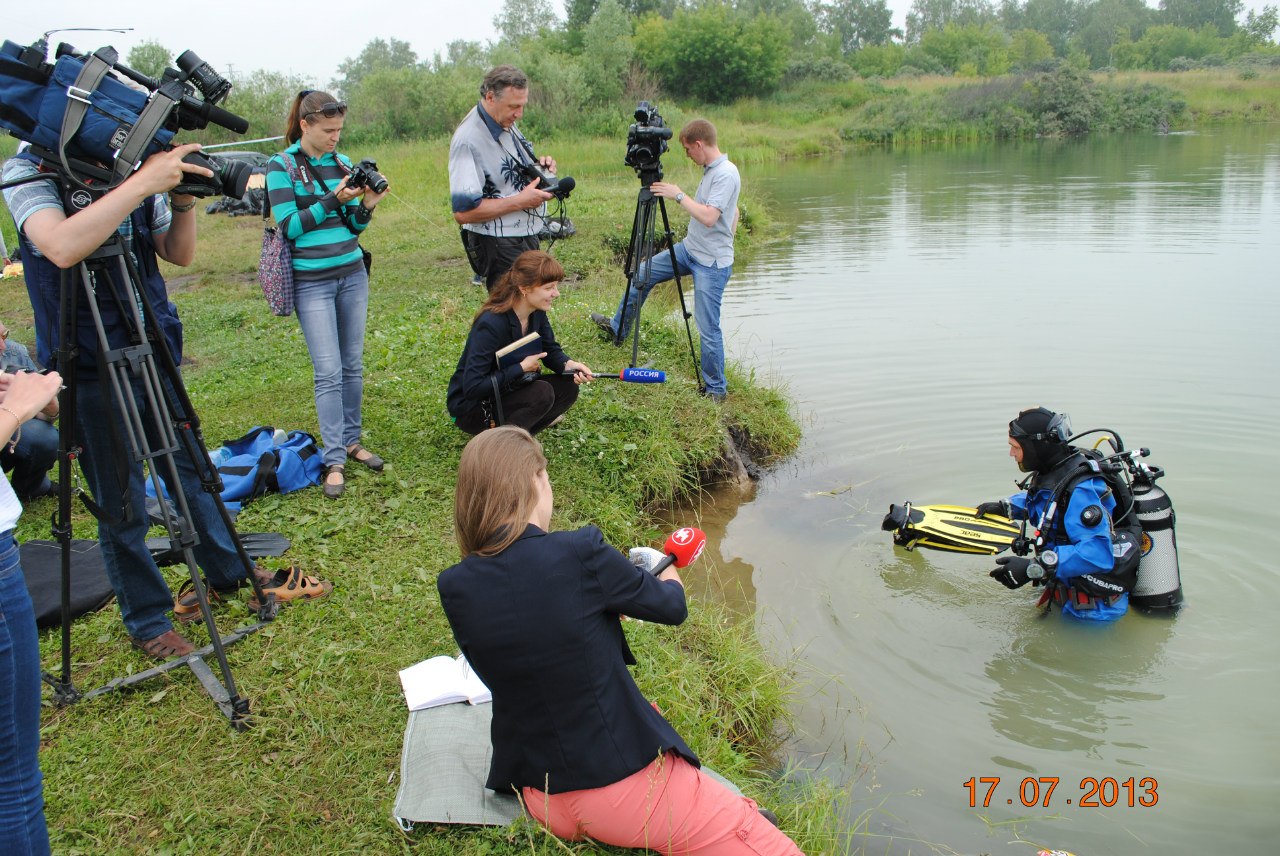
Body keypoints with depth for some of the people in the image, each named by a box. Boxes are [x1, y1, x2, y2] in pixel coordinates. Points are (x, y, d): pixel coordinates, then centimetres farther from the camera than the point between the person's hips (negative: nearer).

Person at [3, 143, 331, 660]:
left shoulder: (133, 168, 3)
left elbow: (179, 255, 7)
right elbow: (63, 248, -32)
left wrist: (183, 197, -11)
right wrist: (142, 183, -33)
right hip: (92, 367, -5)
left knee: (191, 471, 19)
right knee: (122, 507, 5)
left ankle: (231, 573, 37)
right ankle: (146, 621, 23)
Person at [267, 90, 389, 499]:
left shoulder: (342, 163, 8)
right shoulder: (281, 166, -5)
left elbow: (353, 227, 12)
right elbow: (289, 226, -12)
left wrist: (366, 206, -8)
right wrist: (332, 199, -18)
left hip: (352, 274, 5)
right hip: (312, 281, -5)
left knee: (353, 365, 9)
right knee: (328, 371, -6)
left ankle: (351, 441, 23)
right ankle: (334, 461, -1)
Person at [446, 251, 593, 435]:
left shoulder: (537, 312, -9)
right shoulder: (491, 324, -30)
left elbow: (551, 351, 5)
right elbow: (472, 387, -31)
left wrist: (568, 364, -17)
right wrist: (521, 368, -25)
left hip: (506, 393, 8)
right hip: (470, 406, -8)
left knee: (567, 387, -9)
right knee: (542, 393, -27)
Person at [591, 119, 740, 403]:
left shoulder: (726, 173, -20)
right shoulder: (711, 170, 8)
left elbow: (709, 217, -30)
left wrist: (679, 195, -23)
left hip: (711, 263, -10)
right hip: (689, 249, 10)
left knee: (708, 328, -6)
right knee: (642, 273, 17)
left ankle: (716, 389, 8)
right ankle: (617, 328, 34)